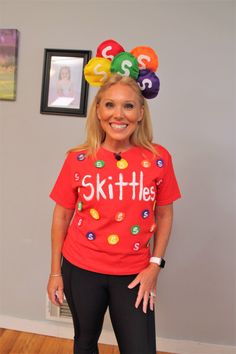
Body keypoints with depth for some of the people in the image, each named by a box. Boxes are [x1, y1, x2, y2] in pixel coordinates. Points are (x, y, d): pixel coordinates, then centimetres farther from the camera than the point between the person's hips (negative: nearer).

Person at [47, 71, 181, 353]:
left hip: (134, 274, 0)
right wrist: (55, 271, 4)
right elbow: (61, 216, -1)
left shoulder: (158, 158, -10)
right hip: (81, 269, 1)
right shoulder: (78, 159, -10)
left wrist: (155, 265, -3)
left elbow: (164, 214, 2)